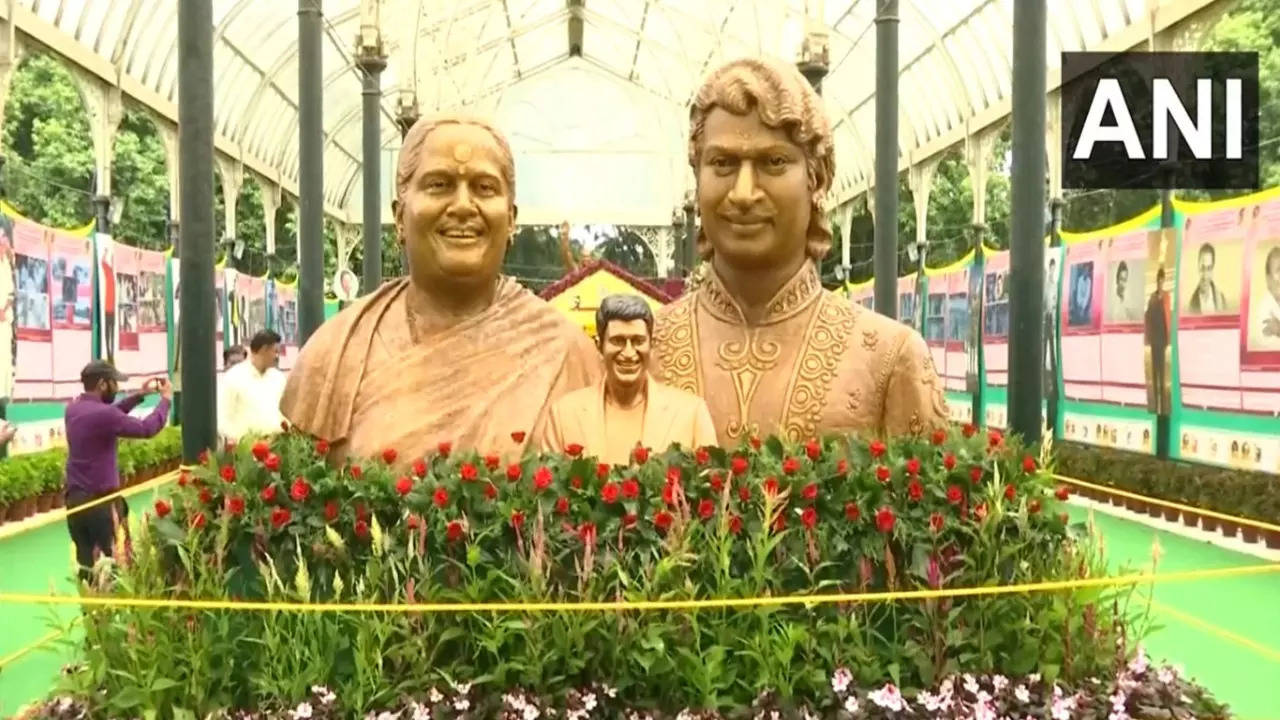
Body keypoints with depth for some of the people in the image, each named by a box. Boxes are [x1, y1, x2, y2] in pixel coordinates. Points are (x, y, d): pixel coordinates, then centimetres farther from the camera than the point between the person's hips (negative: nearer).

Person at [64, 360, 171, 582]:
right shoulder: (102, 414, -19)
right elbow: (147, 429, -15)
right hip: (101, 501, -8)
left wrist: (140, 396, 18)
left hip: (75, 499, 8)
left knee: (87, 564, 11)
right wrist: (166, 399, -2)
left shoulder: (74, 408, 6)